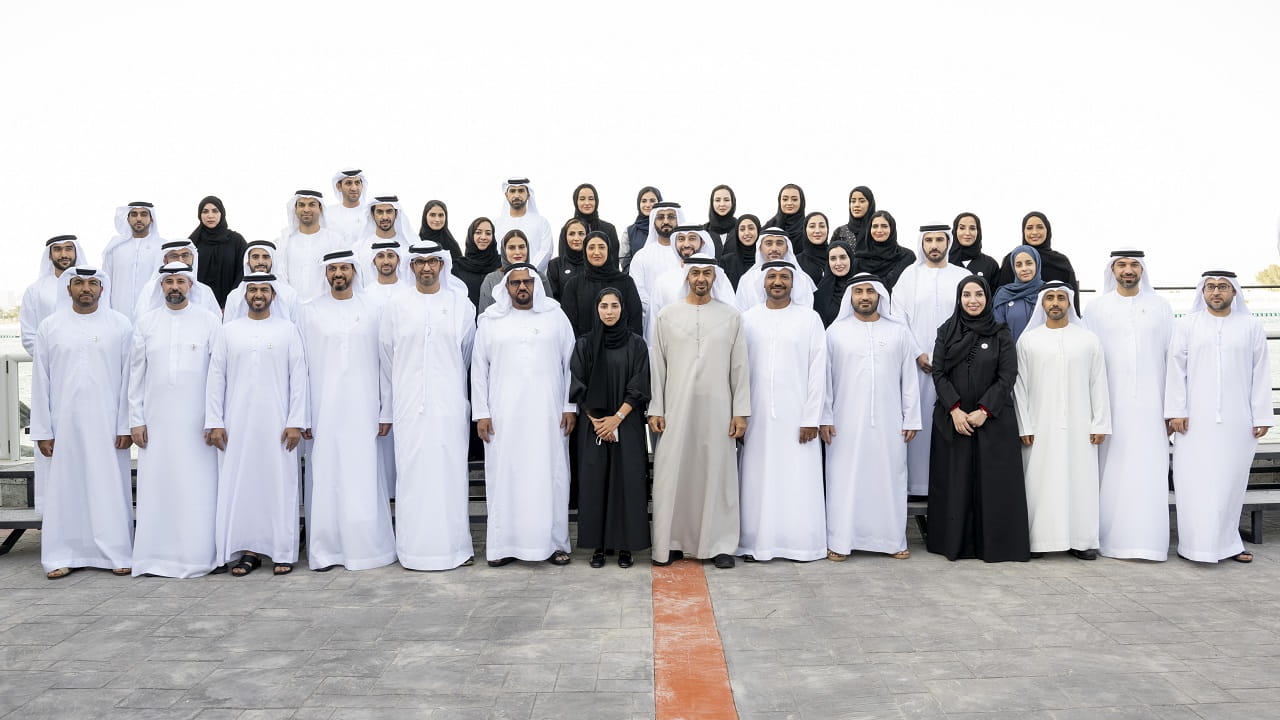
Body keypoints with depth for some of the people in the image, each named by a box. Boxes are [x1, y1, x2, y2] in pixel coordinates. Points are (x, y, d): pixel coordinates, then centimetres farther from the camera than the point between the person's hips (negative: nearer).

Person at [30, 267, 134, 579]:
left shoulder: (120, 325, 2)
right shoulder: (49, 327, 5)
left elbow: (128, 378, 0)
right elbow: (41, 383, 5)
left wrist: (126, 426, -5)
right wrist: (42, 431, 1)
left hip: (107, 424, -1)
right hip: (65, 424, 1)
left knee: (110, 489, 1)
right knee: (64, 489, 5)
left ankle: (116, 554, 8)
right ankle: (62, 556, 13)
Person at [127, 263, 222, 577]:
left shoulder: (209, 320, 2)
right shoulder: (146, 321, 9)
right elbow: (136, 372, 9)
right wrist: (135, 419, 4)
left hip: (196, 420, -2)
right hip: (156, 419, 2)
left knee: (197, 489, -2)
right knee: (157, 487, 3)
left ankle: (196, 556, 5)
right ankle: (157, 556, 11)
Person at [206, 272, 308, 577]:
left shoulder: (288, 330, 5)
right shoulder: (227, 331, 9)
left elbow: (298, 378, 1)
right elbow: (216, 378, 7)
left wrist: (296, 422, -6)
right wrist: (214, 423, 0)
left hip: (277, 424, -1)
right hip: (237, 424, 2)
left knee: (279, 485, 0)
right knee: (238, 485, 2)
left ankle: (283, 552, 6)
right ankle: (247, 550, 11)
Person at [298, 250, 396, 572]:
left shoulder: (374, 311, 6)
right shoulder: (309, 312, 7)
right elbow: (300, 366, 4)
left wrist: (386, 411, -1)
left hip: (363, 411, 0)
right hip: (323, 411, 0)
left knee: (364, 479, 0)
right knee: (325, 478, 1)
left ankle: (367, 546, 10)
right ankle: (326, 550, 10)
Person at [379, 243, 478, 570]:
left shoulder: (461, 305, 5)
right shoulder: (396, 307, 6)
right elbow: (386, 360, 11)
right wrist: (387, 406, 13)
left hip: (450, 405, 0)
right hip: (409, 405, 0)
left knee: (451, 471, 1)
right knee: (412, 473, 0)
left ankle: (455, 545, 9)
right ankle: (414, 547, 7)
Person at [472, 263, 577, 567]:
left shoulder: (555, 316, 7)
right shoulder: (490, 321, 7)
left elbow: (570, 363, 6)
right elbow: (479, 369, 7)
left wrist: (570, 406, 0)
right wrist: (481, 413, 0)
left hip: (547, 414, 0)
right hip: (503, 416, 0)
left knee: (550, 476, 2)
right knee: (505, 476, 2)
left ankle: (554, 542, 10)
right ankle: (504, 544, 9)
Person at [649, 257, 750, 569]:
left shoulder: (731, 316, 5)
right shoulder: (666, 316, 6)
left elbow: (739, 366, 4)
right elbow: (657, 366, 6)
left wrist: (740, 412, -1)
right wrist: (655, 410, 1)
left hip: (717, 409, 0)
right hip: (676, 409, 0)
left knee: (718, 475, 2)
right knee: (672, 475, 1)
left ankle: (720, 544, 11)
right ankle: (672, 543, 10)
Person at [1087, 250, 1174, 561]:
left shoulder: (1160, 307, 9)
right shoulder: (1097, 307, 6)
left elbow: (1172, 357, 7)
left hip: (1150, 403, 1)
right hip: (1112, 403, 0)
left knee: (1149, 471, -2)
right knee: (1112, 472, 0)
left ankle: (1148, 539, 5)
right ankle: (1112, 537, 7)